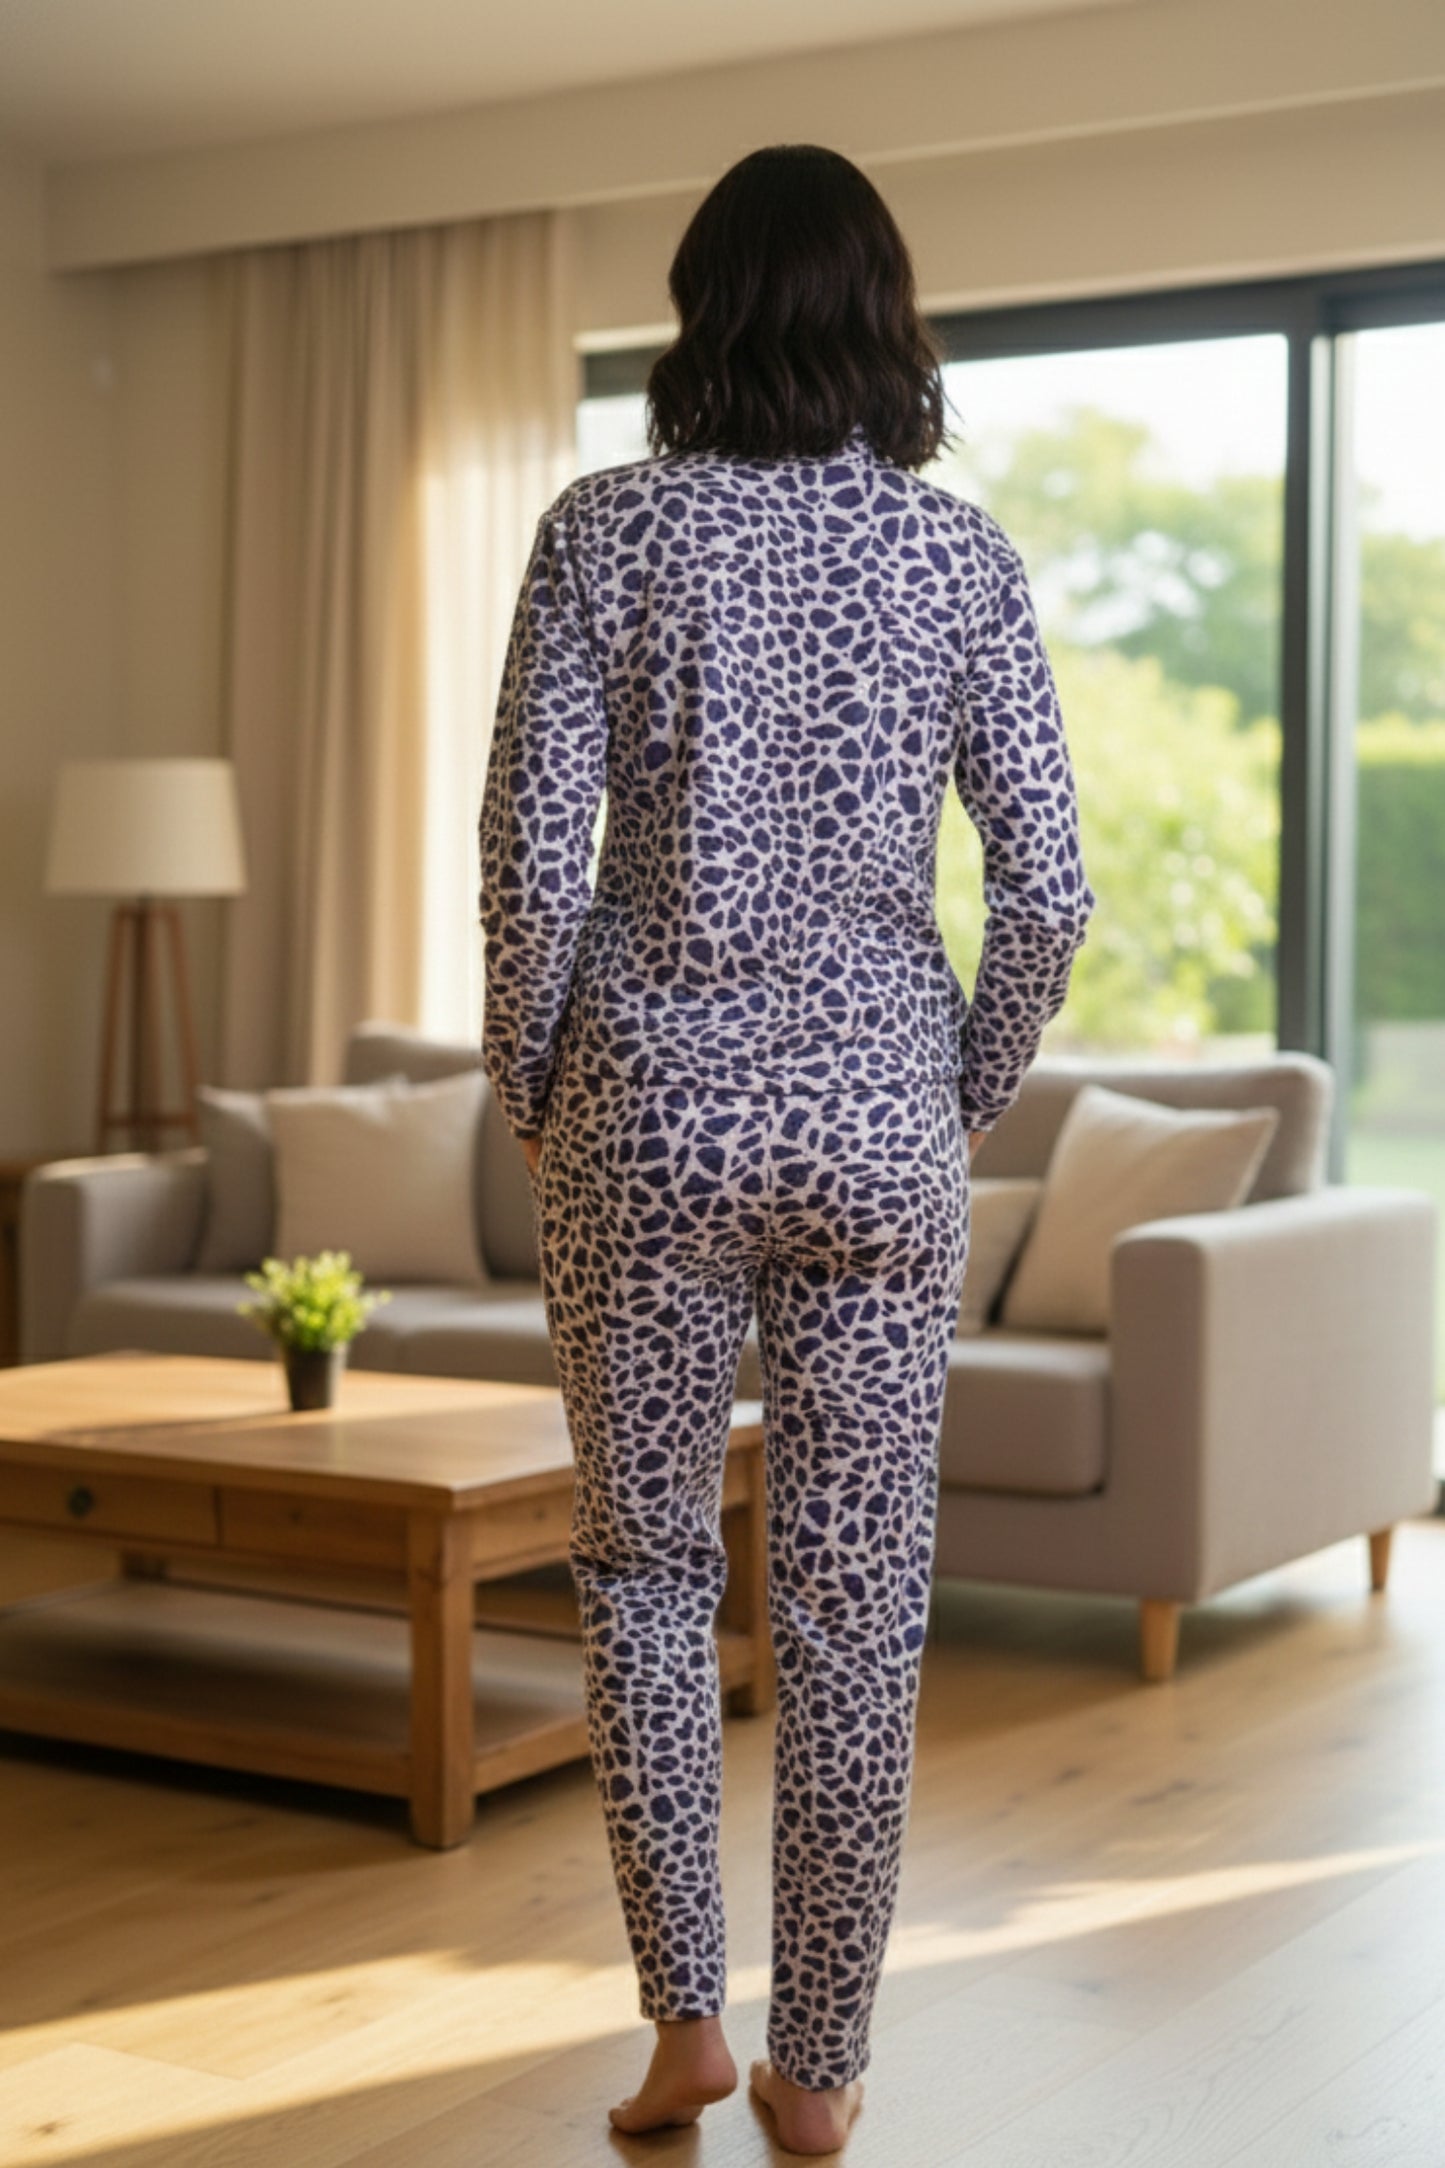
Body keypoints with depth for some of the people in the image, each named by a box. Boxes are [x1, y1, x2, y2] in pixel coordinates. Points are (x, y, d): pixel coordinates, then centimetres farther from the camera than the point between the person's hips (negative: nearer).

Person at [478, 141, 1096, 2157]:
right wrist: (967, 1097, 12)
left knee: (645, 1560, 17)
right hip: (880, 1126, 1)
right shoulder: (963, 551, 1)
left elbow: (530, 856, -8)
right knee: (857, 1601, 9)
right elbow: (1049, 888, -2)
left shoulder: (610, 527, -4)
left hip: (654, 1106, -1)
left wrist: (530, 1087, 6)